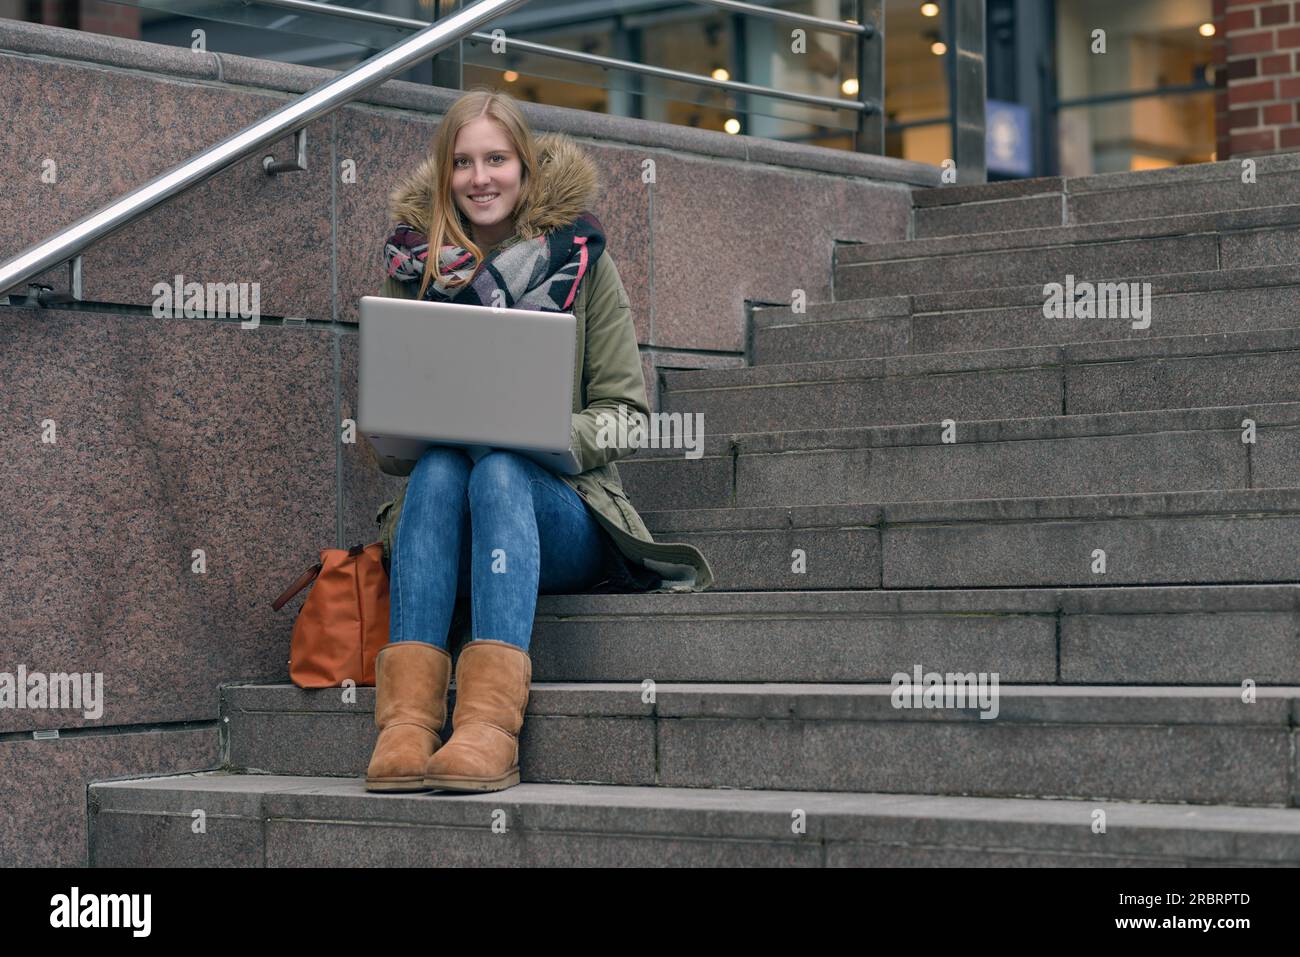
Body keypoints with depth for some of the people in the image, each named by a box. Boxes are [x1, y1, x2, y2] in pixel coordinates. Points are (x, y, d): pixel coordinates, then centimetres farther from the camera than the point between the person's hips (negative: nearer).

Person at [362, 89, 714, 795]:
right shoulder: (413, 266, 11)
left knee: (500, 470, -33)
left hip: (563, 511, -1)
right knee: (439, 468, -31)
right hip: (448, 519, 1)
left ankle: (490, 725, -50)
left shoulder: (581, 258, 8)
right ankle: (406, 718, -46)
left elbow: (625, 413, 3)